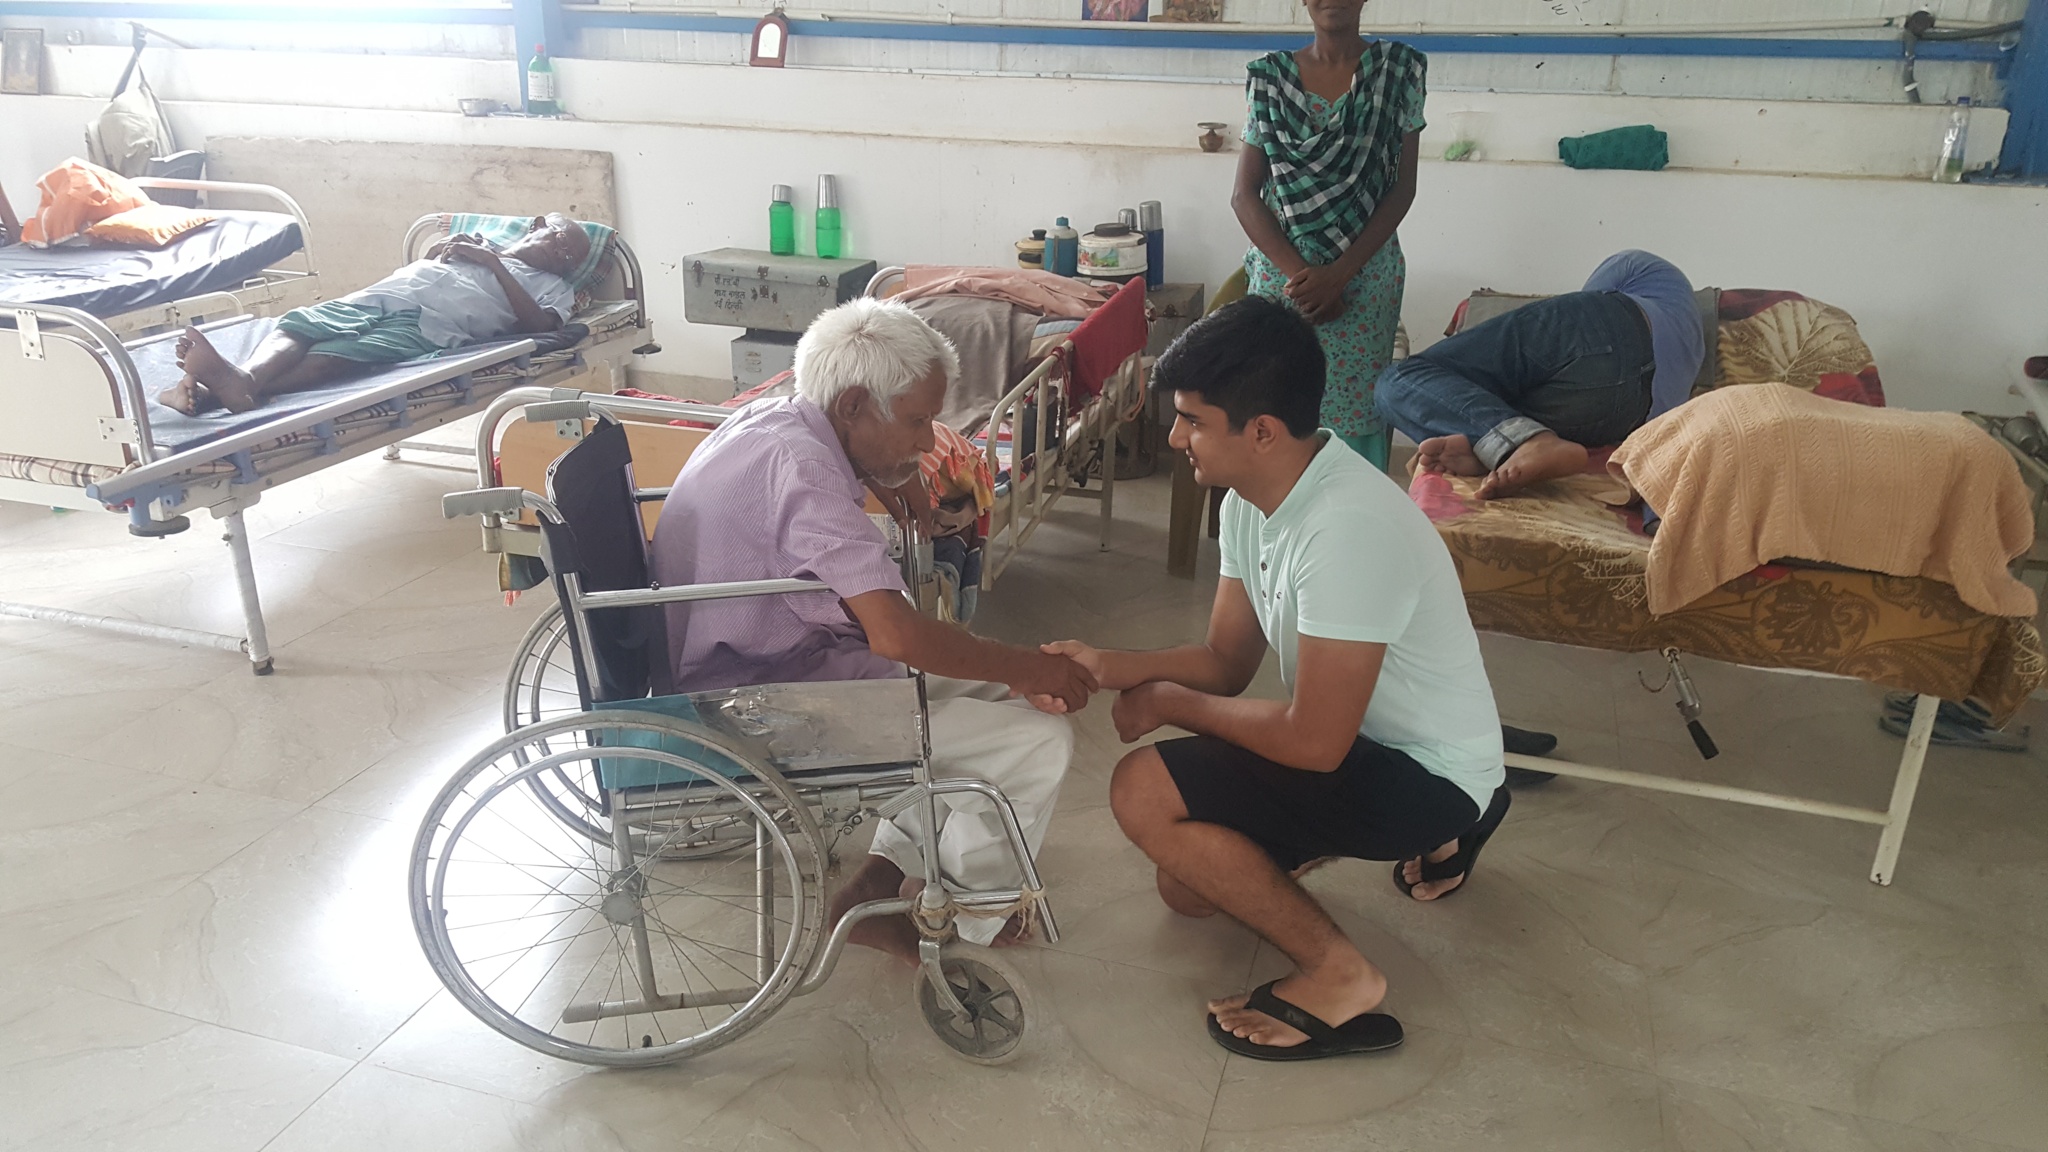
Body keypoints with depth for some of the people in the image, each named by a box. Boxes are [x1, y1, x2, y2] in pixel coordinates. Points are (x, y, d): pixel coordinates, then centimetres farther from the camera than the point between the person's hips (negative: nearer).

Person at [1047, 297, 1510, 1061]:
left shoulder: (1348, 528, -33)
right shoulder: (1252, 498, -3)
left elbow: (1314, 741, -30)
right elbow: (1228, 661, 6)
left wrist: (1170, 703, -16)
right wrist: (1112, 669, -11)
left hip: (1427, 772, -9)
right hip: (1368, 740, 9)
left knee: (1144, 793, -22)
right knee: (1186, 889, 18)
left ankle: (1338, 976, -7)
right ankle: (1425, 836, 28)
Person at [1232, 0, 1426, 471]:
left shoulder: (1398, 68, 4)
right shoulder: (1268, 75, 6)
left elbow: (1402, 188, 0)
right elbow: (1244, 194, 2)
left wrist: (1337, 274, -12)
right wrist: (1298, 272, -12)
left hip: (1364, 278, -1)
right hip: (1280, 271, 1)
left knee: (1356, 418, -3)